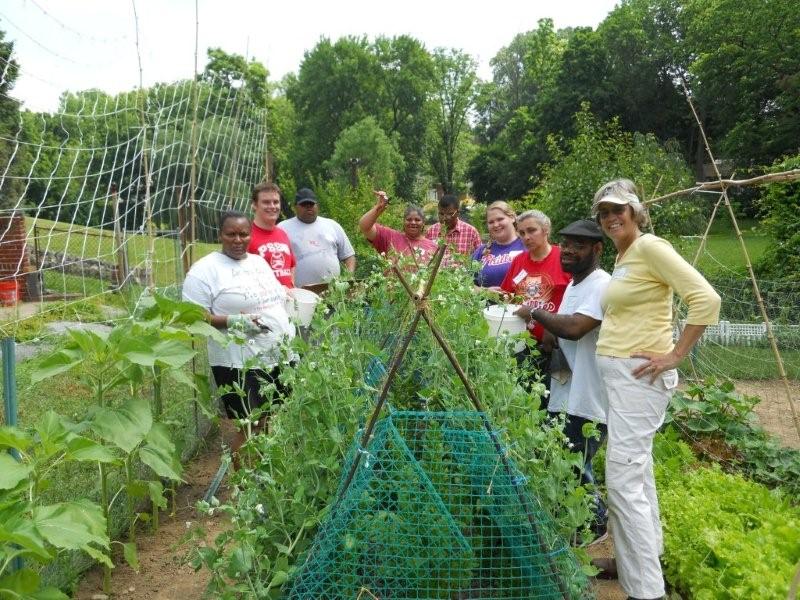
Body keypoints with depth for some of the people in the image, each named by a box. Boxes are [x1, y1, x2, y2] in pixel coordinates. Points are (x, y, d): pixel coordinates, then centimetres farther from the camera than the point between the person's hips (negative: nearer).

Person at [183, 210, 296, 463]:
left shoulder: (259, 262, 13)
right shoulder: (205, 269, -10)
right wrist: (233, 321, -26)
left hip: (282, 357, 7)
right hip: (241, 365, -7)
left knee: (270, 423, 17)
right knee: (251, 428, -2)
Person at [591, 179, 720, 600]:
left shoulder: (650, 247, -12)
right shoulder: (621, 257, 15)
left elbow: (706, 300, -20)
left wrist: (674, 356, -18)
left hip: (638, 375, -9)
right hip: (616, 374, 9)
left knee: (623, 479, -8)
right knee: (637, 471, 19)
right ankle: (646, 552, 34)